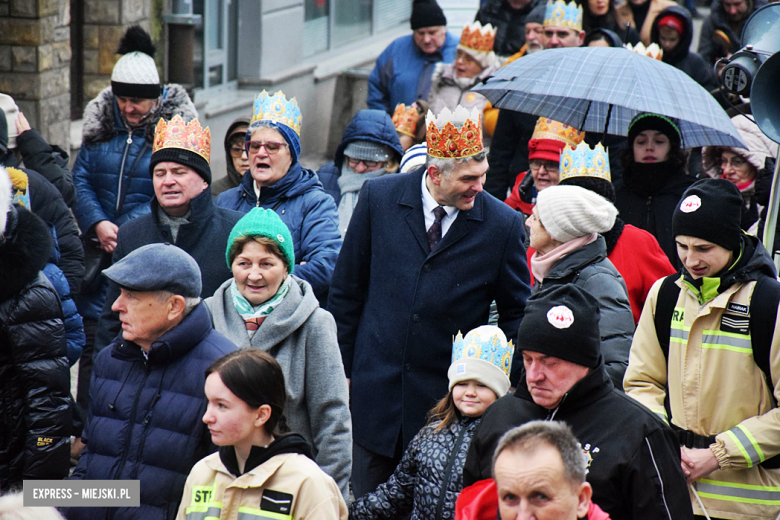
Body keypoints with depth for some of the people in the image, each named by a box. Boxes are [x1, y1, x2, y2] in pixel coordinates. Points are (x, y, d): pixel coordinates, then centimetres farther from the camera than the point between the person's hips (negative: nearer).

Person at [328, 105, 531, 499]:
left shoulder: (503, 225, -6)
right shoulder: (379, 197, -3)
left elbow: (516, 314, 4)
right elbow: (347, 291, 6)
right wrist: (340, 370, 6)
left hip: (448, 403, -1)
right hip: (376, 390, 1)